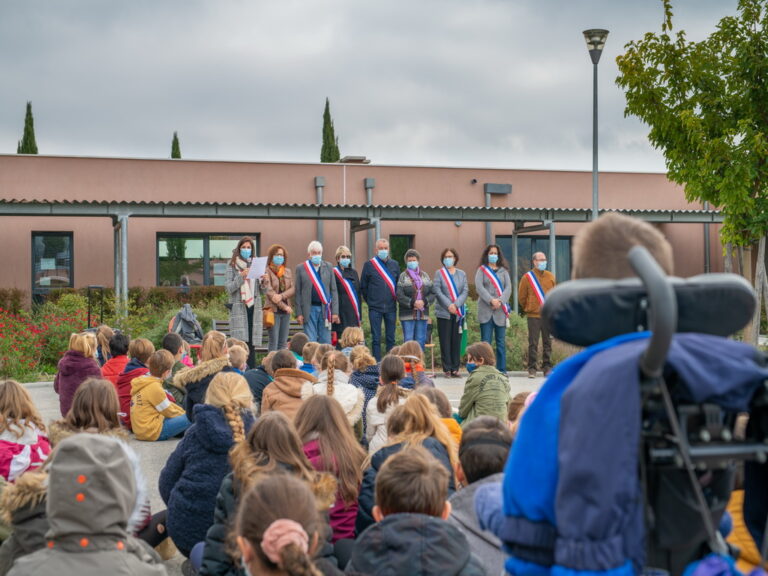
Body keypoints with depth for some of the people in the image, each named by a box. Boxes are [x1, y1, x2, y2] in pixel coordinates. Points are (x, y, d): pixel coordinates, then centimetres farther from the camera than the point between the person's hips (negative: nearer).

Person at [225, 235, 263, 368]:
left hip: (254, 307, 3)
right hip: (238, 307, -3)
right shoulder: (232, 265, 5)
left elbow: (262, 291, 13)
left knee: (251, 342, 1)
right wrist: (241, 277, -16)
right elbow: (228, 287, -4)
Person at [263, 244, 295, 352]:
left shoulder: (288, 271, 14)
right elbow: (269, 291, -11)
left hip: (286, 310, 5)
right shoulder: (267, 271, -3)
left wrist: (281, 296, -17)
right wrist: (284, 306, -12)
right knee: (273, 343, -6)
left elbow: (293, 289, 3)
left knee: (283, 342, 6)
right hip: (273, 309, -5)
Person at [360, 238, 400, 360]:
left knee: (391, 338, 6)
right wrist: (370, 300, 6)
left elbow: (398, 285, 15)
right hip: (375, 308, -2)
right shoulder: (369, 265, 1)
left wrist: (395, 299, 9)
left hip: (391, 308, 3)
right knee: (376, 339, -1)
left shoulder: (394, 265, 9)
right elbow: (363, 286, 6)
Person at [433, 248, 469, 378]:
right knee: (445, 341, -2)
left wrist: (456, 304, -12)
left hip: (459, 312, 2)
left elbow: (465, 291, 3)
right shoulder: (439, 273, 5)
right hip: (444, 312, -2)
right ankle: (447, 369, 2)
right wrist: (449, 305, -14)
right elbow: (437, 291, -4)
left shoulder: (461, 274, 11)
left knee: (457, 341, 2)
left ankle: (455, 368, 7)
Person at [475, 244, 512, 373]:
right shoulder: (481, 270, 8)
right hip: (485, 310, -2)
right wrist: (491, 300, -16)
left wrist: (500, 301, -12)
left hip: (500, 310, 2)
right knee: (485, 342, -3)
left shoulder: (503, 271, 14)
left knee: (501, 342, 3)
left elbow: (508, 288, 4)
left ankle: (502, 370, 6)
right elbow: (479, 287, -5)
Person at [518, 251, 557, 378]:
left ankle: (547, 367, 14)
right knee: (533, 343, -1)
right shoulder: (527, 277, -1)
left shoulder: (550, 276, 9)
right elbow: (521, 296, 5)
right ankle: (532, 369, 4)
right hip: (533, 316, -3)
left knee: (548, 342, 6)